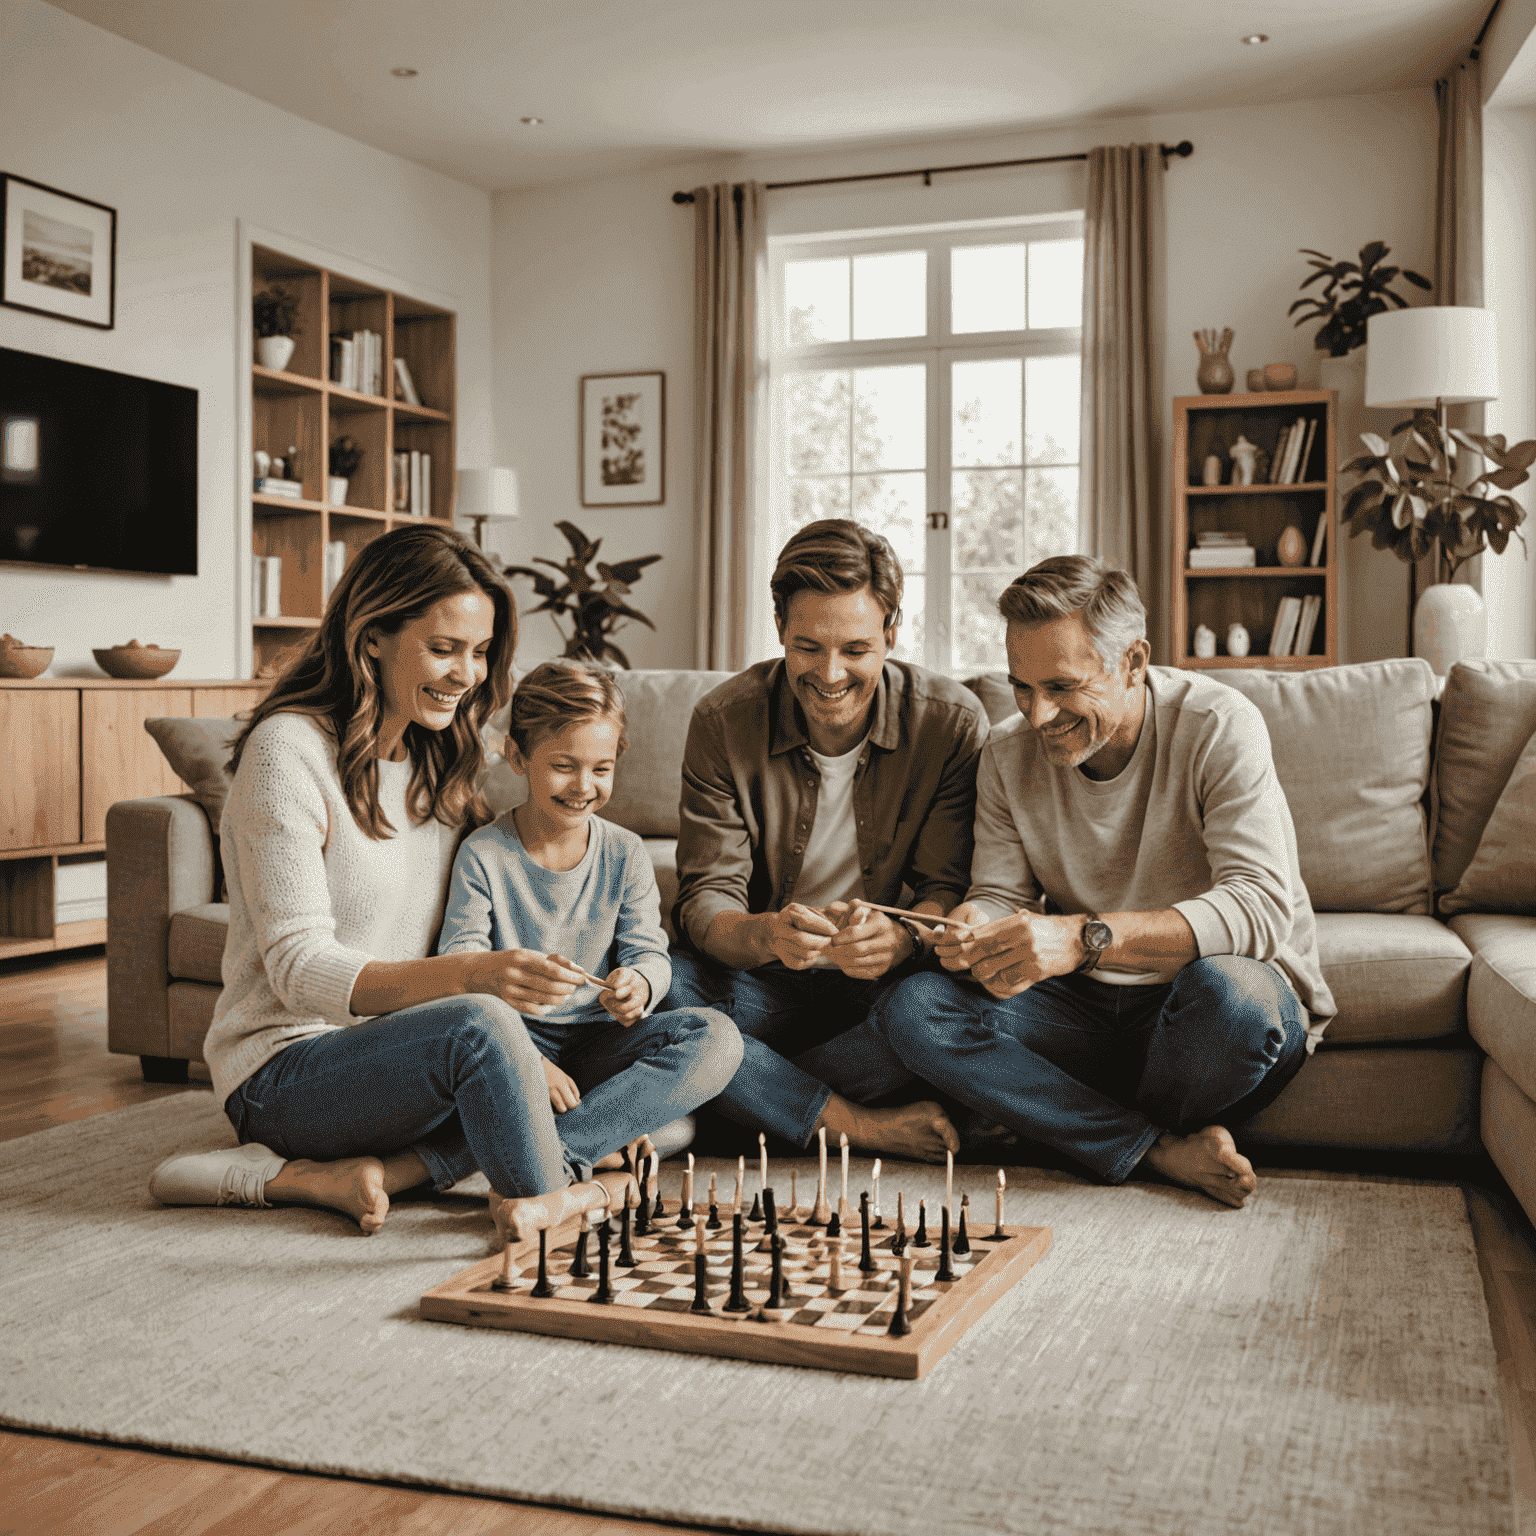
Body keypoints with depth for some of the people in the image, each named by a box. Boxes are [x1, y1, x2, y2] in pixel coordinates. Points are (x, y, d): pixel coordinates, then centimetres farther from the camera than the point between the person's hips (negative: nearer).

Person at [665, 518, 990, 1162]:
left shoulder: (951, 722, -9)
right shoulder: (724, 722, -9)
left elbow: (951, 889, -8)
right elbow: (705, 902, -11)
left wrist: (904, 936, -33)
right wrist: (765, 935, -35)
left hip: (883, 987, 0)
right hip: (762, 983, 1)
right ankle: (862, 1126, -24)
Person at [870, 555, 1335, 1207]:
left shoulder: (1217, 726, -17)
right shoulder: (1008, 755, -1)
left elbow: (1262, 909, -28)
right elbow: (1000, 892, 2)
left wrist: (1085, 937, -40)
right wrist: (975, 928, -25)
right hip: (1090, 1009, 4)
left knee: (1226, 992, -40)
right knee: (910, 1009, -18)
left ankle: (1096, 1135, -7)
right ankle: (1165, 1152, -21)